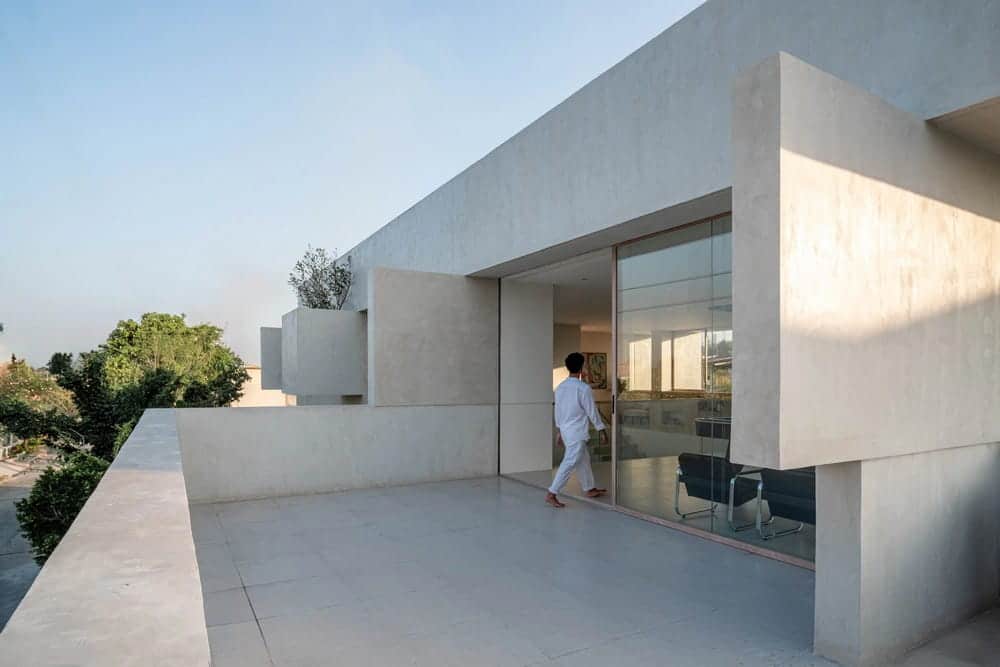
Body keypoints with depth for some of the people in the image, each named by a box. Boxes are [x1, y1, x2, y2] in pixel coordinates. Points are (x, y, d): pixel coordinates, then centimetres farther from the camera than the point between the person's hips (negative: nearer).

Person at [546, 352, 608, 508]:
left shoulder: (560, 387, 4)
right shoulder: (584, 388, -17)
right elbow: (592, 411, -12)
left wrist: (561, 430, 23)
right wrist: (602, 430, -2)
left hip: (565, 430, 8)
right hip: (577, 433, -8)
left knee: (584, 459, 21)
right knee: (570, 463, -5)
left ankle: (590, 489, 33)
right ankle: (551, 494, -6)